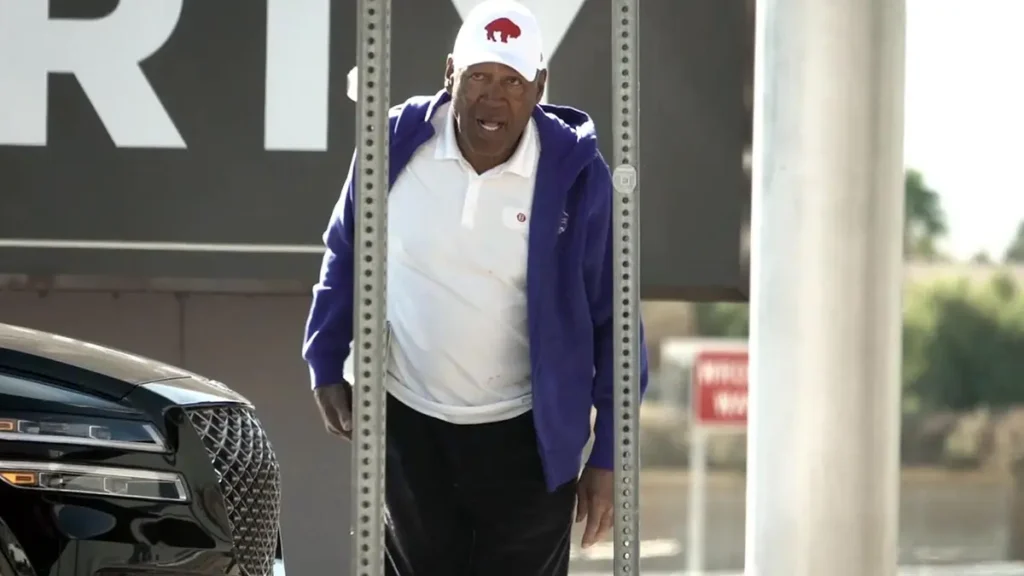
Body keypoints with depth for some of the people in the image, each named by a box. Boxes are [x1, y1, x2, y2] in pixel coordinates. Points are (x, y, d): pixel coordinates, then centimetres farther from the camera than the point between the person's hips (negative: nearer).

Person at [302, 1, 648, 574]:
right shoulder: (397, 144, -10)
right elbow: (347, 254, 8)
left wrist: (607, 455, -8)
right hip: (407, 422, 2)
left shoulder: (575, 174, -15)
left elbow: (611, 318, -8)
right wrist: (326, 363, 3)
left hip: (523, 436, -2)